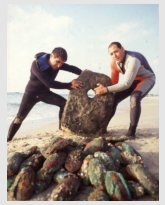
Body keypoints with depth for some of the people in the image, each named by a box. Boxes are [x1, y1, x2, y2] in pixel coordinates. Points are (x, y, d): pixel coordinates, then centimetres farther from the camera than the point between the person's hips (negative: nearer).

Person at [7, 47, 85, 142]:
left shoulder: (58, 63, -14)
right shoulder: (36, 64, -33)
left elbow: (71, 68, -6)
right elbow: (49, 83, -42)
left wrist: (83, 73, -28)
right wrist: (69, 85, -46)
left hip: (45, 92, 5)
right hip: (31, 93, -4)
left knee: (64, 103, -13)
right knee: (20, 118, -5)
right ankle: (8, 140, 12)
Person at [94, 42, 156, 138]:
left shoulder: (133, 60, -37)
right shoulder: (114, 62, -14)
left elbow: (126, 83, -42)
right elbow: (114, 81, -7)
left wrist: (106, 89, -46)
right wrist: (103, 87, -21)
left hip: (147, 78, -6)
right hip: (132, 79, 6)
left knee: (134, 98, -35)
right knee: (114, 98, -6)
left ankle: (131, 131, -24)